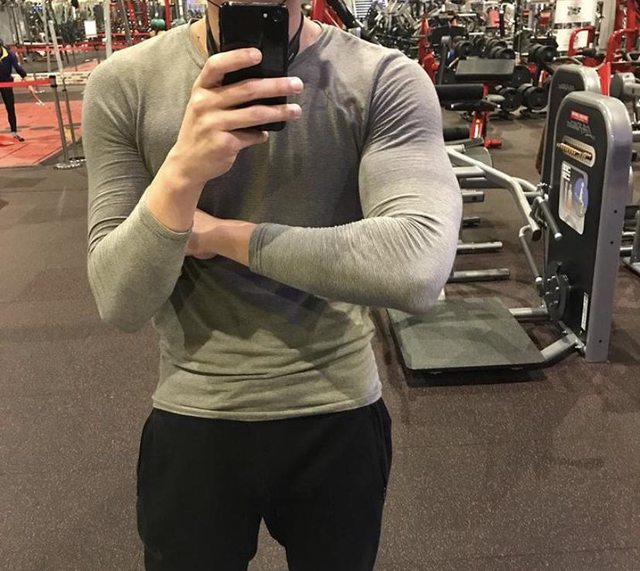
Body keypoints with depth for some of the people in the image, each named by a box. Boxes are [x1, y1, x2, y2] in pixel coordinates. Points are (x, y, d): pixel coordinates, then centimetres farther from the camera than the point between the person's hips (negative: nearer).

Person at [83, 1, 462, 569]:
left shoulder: (386, 81, -13)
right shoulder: (124, 85, -9)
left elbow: (417, 269, -29)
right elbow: (120, 304, -12)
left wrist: (221, 235, -21)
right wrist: (182, 172, -30)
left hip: (339, 416, 0)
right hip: (193, 419, 1)